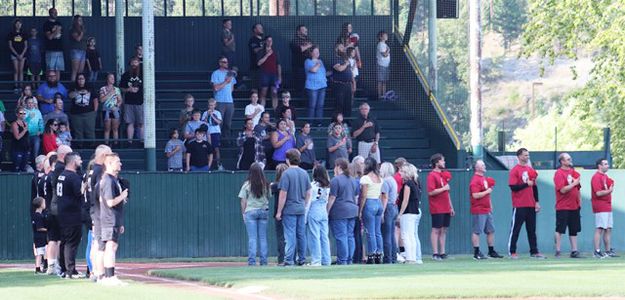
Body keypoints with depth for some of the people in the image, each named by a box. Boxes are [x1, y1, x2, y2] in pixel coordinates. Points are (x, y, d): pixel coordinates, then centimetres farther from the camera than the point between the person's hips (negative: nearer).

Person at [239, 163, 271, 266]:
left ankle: (252, 261, -8)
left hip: (250, 212, -3)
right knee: (263, 237, 7)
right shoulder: (266, 185, 2)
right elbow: (269, 197, 8)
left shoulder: (247, 185, -6)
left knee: (252, 238, -3)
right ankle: (264, 261, 6)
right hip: (264, 211, 3)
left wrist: (243, 214, 4)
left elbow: (243, 201, -4)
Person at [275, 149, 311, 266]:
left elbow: (283, 195, -13)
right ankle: (302, 260, 14)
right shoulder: (304, 173, 7)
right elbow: (308, 193, 11)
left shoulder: (287, 173, -11)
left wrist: (279, 212, -8)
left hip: (289, 209, -6)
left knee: (290, 236, -6)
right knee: (301, 235, 10)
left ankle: (289, 260, -9)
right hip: (301, 209, 6)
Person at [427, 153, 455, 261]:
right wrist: (443, 188, -15)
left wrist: (451, 207, 20)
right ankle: (435, 253, -4)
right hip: (437, 209, -8)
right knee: (436, 230, -5)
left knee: (444, 230, 9)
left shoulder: (444, 175, 17)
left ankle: (442, 253, 12)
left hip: (446, 209, 8)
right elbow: (431, 192, -18)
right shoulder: (432, 175, -9)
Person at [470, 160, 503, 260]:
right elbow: (475, 195, -23)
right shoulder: (475, 180, -14)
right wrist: (487, 191, -17)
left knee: (491, 231, 12)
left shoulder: (485, 179, 17)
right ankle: (476, 253, -5)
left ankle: (491, 251, 20)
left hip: (487, 210, 10)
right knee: (477, 232, -6)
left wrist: (490, 206, 24)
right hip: (478, 212, -10)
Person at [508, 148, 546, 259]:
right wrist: (526, 184, -21)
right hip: (519, 205, -6)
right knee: (515, 229, -3)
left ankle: (534, 251, 12)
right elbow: (513, 187, -14)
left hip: (531, 205, 6)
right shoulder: (515, 170, -6)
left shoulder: (531, 170, 14)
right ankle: (512, 252, 1)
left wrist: (537, 202, 13)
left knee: (532, 229, 8)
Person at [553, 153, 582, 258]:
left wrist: (580, 202, 15)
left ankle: (574, 251, 12)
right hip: (563, 207, -7)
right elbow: (563, 190, -20)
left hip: (574, 206, 7)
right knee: (560, 230, -4)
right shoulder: (559, 173, -10)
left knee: (574, 230, 8)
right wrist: (574, 183, -15)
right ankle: (557, 252, -1)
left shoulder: (574, 172, 12)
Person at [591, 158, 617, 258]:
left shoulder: (605, 177, 18)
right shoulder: (597, 177, -13)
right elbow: (598, 193, -20)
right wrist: (609, 191, -10)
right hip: (600, 207, -10)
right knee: (600, 229, -11)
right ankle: (597, 251, -12)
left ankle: (608, 251, 17)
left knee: (608, 229, 12)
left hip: (608, 207, 10)